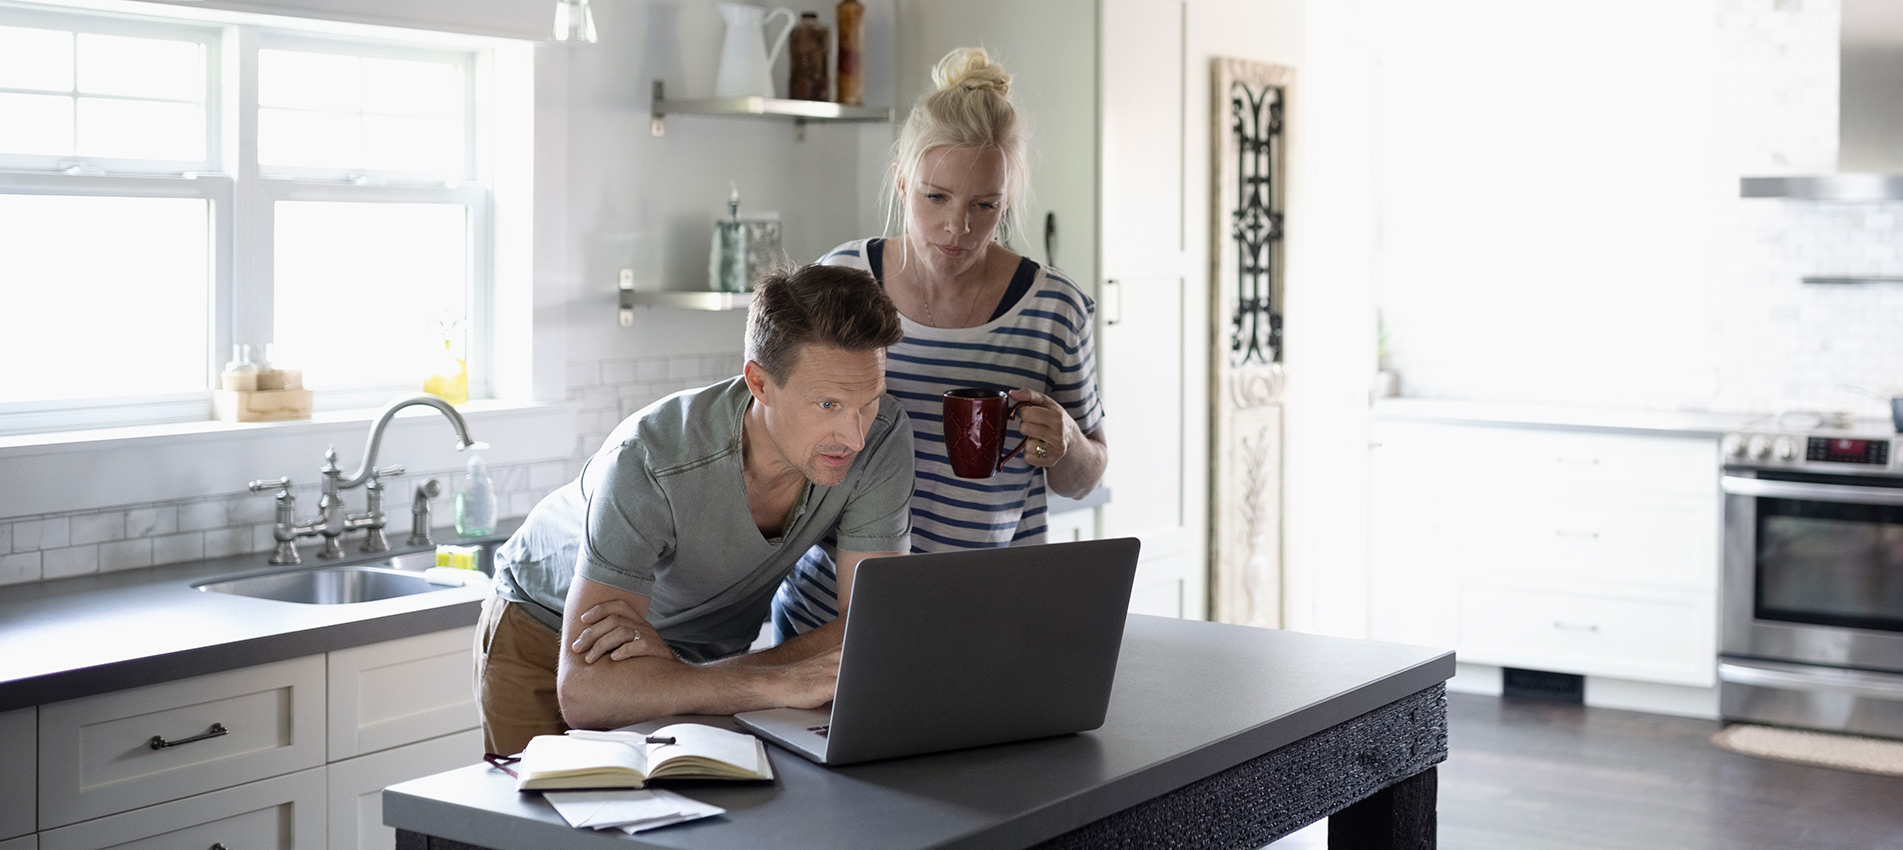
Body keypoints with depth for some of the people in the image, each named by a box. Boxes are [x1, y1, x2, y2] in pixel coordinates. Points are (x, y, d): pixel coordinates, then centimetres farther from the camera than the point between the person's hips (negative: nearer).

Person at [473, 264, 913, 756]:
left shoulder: (883, 440, -26)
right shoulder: (649, 463, -35)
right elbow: (584, 690, -39)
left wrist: (672, 663, -34)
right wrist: (781, 682, -49)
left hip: (701, 651, 2)